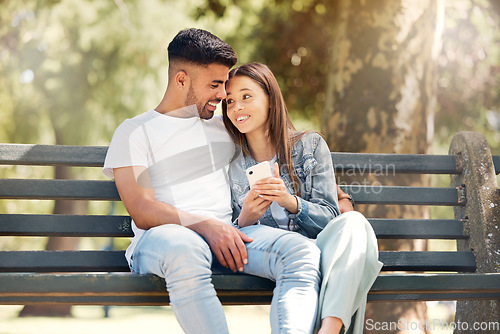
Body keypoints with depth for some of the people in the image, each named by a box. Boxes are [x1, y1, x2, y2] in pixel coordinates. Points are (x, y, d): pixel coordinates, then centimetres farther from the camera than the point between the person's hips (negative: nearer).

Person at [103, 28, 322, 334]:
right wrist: (206, 225, -18)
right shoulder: (134, 132, 11)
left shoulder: (225, 129, 28)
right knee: (184, 248, -42)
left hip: (228, 236, 4)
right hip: (162, 238, -4)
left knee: (302, 251, -27)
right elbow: (143, 213, -2)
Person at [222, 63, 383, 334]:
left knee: (353, 222, -34)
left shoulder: (310, 145, 9)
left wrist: (290, 201, -18)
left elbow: (331, 217, 2)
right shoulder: (232, 166, 11)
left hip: (321, 246, 1)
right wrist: (244, 220, -15)